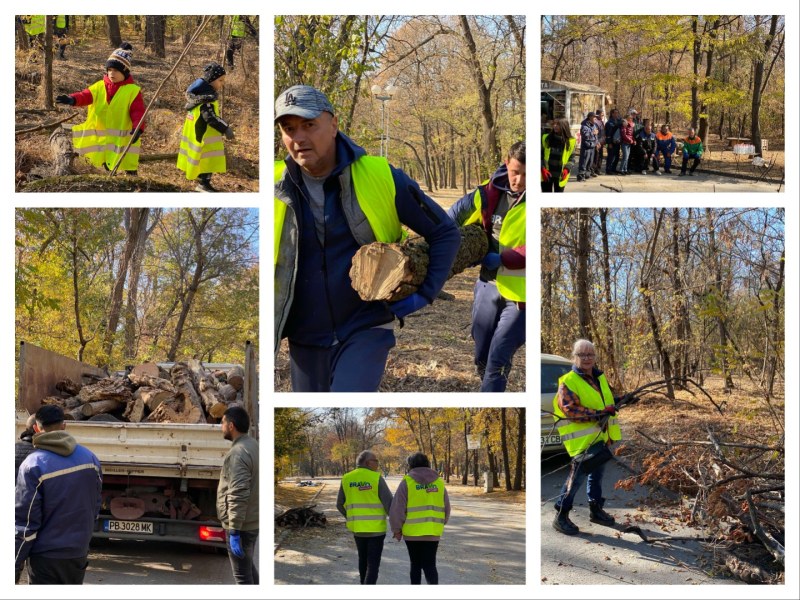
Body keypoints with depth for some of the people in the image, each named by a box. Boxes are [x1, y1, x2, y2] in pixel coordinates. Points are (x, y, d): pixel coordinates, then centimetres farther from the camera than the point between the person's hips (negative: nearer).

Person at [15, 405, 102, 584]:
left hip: (46, 556, -5)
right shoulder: (89, 458, 1)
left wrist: (15, 565, -7)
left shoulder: (33, 465, -16)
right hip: (79, 553, 5)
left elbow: (25, 522, -15)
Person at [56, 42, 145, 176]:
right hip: (102, 138, 5)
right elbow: (85, 96, -11)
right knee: (107, 165, 20)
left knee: (129, 167, -4)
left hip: (122, 138, -5)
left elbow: (138, 111, -14)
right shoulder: (99, 87, 3)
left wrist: (138, 128, -31)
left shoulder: (132, 90, -8)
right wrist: (72, 99, -32)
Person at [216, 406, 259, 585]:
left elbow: (238, 495, -26)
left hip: (241, 524, -10)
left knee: (242, 573, -1)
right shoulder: (253, 445, 10)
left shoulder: (237, 452, -21)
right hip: (253, 521, 10)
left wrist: (234, 531, -25)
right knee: (248, 565, 23)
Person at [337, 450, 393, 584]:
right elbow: (389, 503, -12)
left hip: (357, 528, 5)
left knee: (363, 559, 22)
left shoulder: (347, 479, 2)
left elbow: (340, 504, 10)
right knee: (373, 563, -1)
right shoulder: (376, 478, -12)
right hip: (376, 528, -4)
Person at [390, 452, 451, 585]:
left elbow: (397, 509, -6)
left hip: (412, 532, -2)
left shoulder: (407, 482, -5)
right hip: (433, 533, 2)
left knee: (416, 564, 14)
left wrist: (397, 529, 4)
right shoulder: (439, 482, 6)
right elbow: (446, 509, 12)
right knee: (430, 565, 3)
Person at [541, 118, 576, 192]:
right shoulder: (546, 138, 1)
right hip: (546, 175, 1)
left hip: (560, 176, -1)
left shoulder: (570, 141, -4)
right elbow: (541, 155, 3)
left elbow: (572, 158, 1)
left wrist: (567, 169, -16)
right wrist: (542, 168, -11)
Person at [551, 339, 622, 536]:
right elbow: (570, 410, -24)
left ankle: (596, 510, 33)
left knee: (597, 473, 18)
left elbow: (608, 402, 22)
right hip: (582, 440, -8)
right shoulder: (568, 382, -13)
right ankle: (561, 516, -1)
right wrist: (597, 414, -29)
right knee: (577, 475, -9)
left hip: (600, 436, 8)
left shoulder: (600, 377, 12)